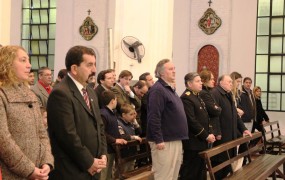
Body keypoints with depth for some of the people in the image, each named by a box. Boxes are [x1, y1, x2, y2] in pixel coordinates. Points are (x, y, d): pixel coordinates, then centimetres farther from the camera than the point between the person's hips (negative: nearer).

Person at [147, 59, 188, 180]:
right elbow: (154, 117, -22)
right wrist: (158, 140, -24)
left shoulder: (169, 89, 18)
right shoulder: (158, 90, -15)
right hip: (165, 141, -10)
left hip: (175, 139, 10)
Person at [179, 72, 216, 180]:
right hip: (193, 142, -10)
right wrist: (206, 136, -17)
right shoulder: (186, 98, -16)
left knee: (201, 170, 16)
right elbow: (192, 122, -22)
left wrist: (209, 133, 5)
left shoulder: (197, 97, 16)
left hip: (201, 141, 10)